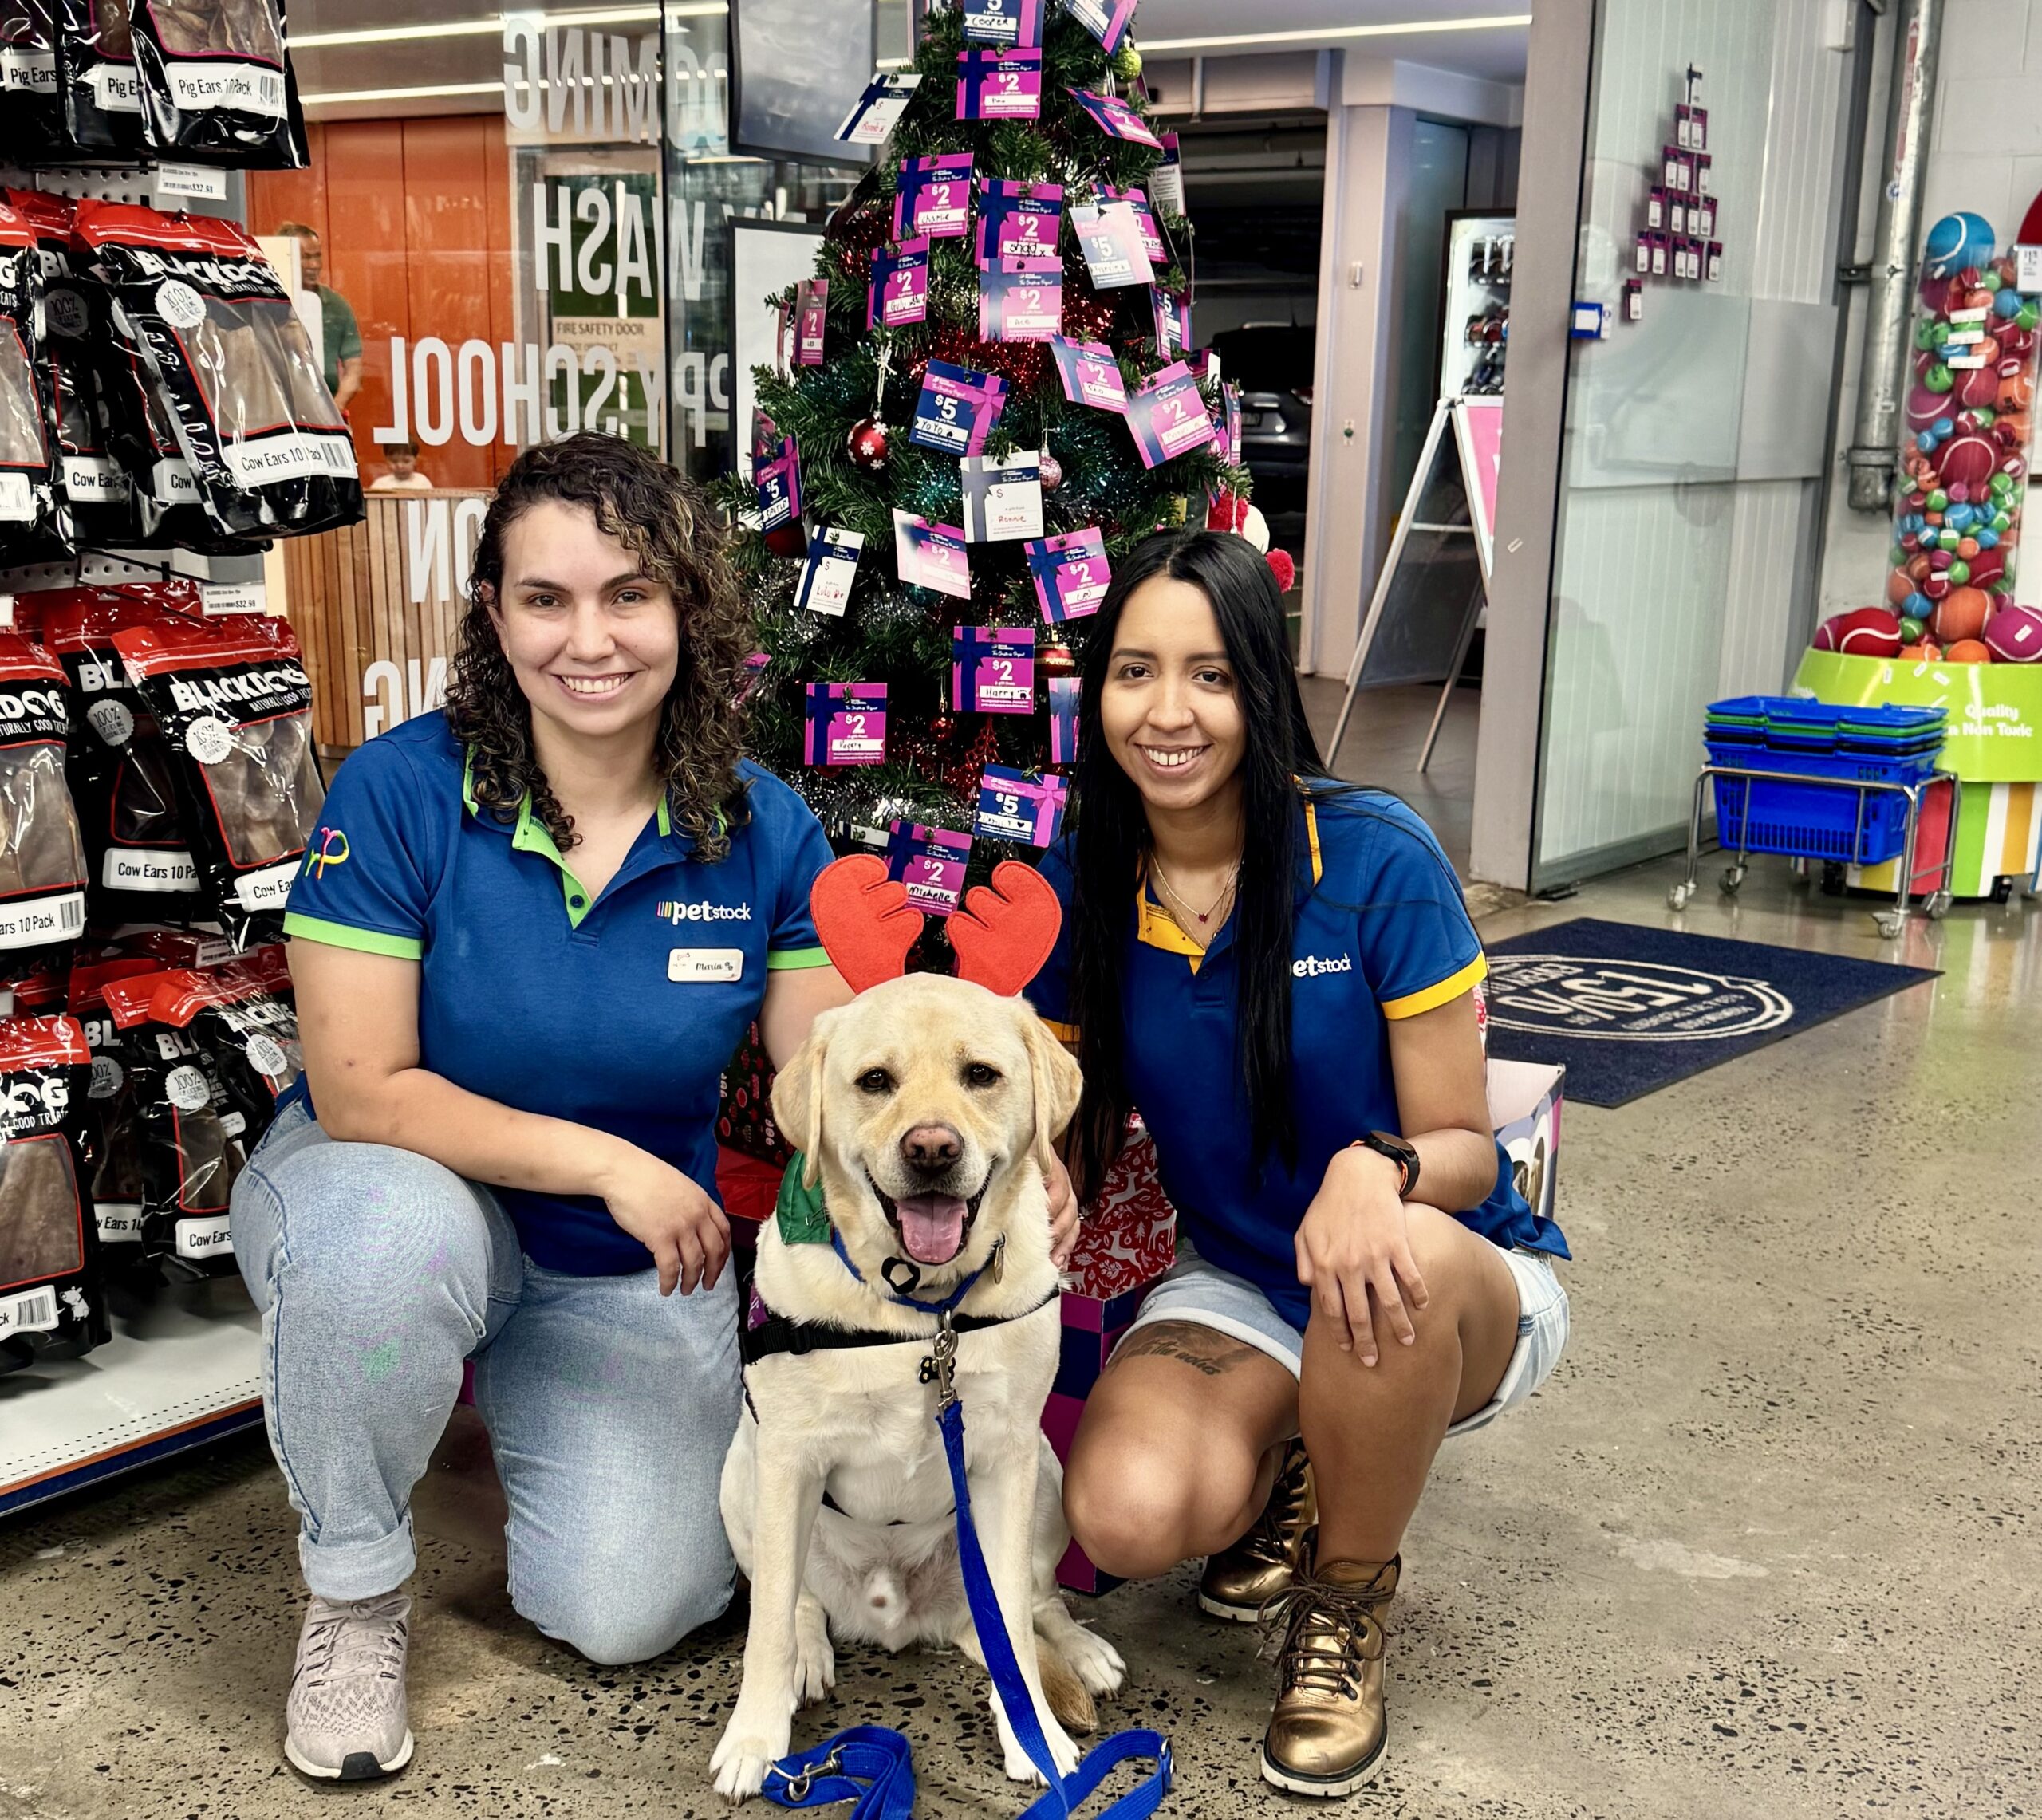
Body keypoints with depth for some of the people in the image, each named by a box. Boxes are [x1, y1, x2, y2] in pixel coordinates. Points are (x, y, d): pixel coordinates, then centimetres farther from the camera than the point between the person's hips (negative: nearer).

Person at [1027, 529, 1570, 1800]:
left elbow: (1465, 1150, -15)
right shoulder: (1080, 888, -7)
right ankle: (1292, 1467, 10)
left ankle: (1349, 1612, -9)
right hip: (1240, 1287, 2)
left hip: (1468, 1283, -2)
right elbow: (1071, 1141, 3)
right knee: (1126, 1516, -29)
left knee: (1392, 1262, -40)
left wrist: (1379, 1168, -38)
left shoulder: (1375, 860, -20)